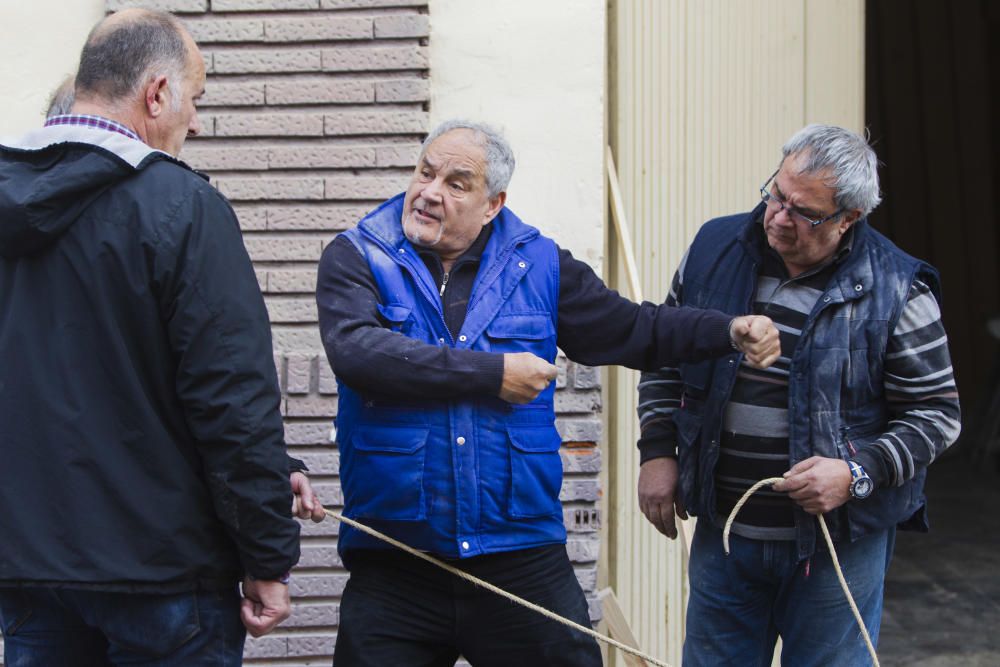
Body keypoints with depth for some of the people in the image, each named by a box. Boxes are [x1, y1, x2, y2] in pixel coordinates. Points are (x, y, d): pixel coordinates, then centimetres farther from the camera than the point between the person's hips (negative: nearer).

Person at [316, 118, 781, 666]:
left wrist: (731, 331, 3)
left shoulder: (537, 263, 9)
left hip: (523, 560, 2)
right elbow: (355, 350, -18)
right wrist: (492, 374, -17)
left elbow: (630, 329, 17)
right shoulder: (357, 257, 0)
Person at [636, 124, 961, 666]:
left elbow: (937, 412, -5)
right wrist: (657, 451, 3)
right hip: (722, 533, 3)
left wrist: (858, 471, -19)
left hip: (838, 544, -3)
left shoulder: (895, 291, -10)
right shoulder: (715, 248, 0)